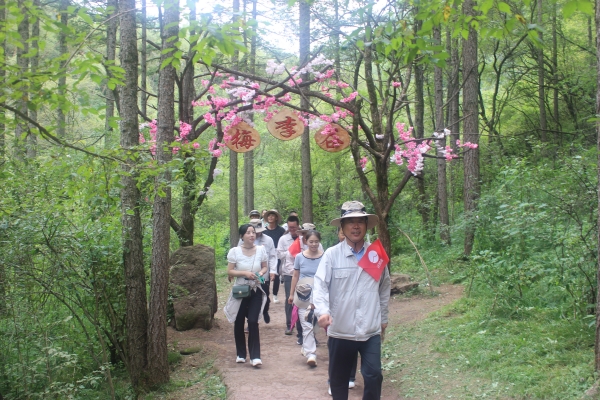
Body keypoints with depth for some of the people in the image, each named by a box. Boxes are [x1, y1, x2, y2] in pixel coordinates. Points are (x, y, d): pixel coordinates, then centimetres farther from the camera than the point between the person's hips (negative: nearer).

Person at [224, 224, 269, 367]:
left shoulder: (261, 250, -3)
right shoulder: (234, 251, -9)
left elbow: (265, 267, 10)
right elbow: (230, 272, -6)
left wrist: (261, 272, -12)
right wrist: (244, 273, -20)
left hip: (256, 291, 0)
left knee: (253, 322, -8)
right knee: (239, 323, 9)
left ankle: (255, 356, -3)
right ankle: (241, 354, 25)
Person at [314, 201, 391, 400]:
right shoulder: (331, 254, -6)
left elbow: (384, 287, 14)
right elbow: (320, 285, -13)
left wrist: (383, 318, 19)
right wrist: (322, 311, -30)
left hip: (371, 330, 1)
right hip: (340, 330, -1)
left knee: (374, 375, -3)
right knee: (338, 378, 13)